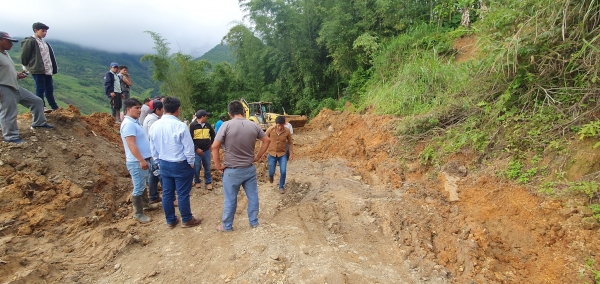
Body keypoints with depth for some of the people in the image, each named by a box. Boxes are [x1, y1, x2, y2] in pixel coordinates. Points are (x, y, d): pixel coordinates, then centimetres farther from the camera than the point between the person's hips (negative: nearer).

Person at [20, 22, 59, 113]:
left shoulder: (44, 43, 17)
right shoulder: (29, 41, -8)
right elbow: (24, 56, -7)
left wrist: (54, 68, 13)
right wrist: (26, 67, 2)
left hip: (47, 70, 8)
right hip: (37, 70, -8)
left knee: (49, 89, 11)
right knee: (40, 88, -3)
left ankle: (55, 108, 16)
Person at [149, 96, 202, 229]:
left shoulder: (155, 126, -2)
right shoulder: (180, 126, -22)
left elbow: (153, 147, 8)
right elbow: (188, 147, -16)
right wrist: (191, 162, -1)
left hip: (164, 164, 6)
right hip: (180, 165, -6)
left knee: (167, 193, 15)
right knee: (183, 194, 7)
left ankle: (170, 220, 28)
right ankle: (187, 220, 21)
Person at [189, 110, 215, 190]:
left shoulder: (208, 125, 8)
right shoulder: (193, 125, -8)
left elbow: (213, 134, 23)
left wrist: (211, 144, 13)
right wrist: (196, 148, -15)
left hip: (207, 150, 4)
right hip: (197, 150, -4)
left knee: (207, 167, 8)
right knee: (196, 167, 3)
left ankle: (208, 182, 18)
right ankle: (197, 181, 23)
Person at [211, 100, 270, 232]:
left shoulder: (227, 125, -14)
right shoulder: (253, 125, -1)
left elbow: (214, 147, -16)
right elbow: (267, 140, 9)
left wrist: (218, 165, -6)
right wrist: (257, 157, 12)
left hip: (232, 170, -3)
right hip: (250, 169, 4)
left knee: (230, 199, 10)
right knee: (253, 196, 16)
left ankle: (227, 225, 24)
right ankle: (254, 222, 30)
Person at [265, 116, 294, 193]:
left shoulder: (287, 131, -13)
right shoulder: (270, 129, -16)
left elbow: (290, 142, 1)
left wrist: (291, 153, 0)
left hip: (282, 154, 0)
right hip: (272, 154, 0)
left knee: (283, 171, -8)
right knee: (271, 172, 9)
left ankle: (281, 187, 16)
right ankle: (271, 176, 47)